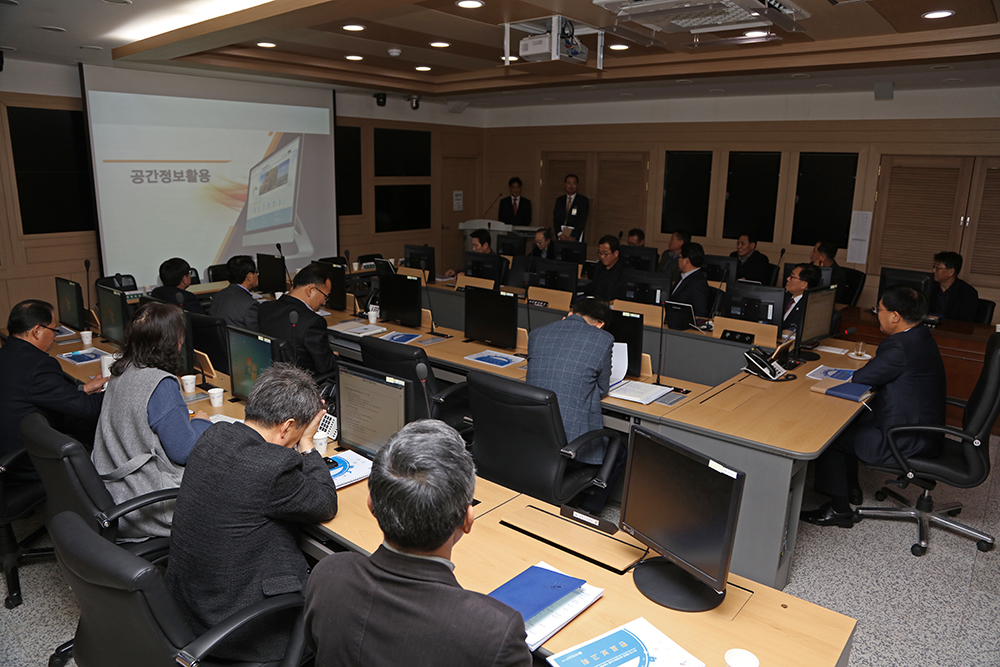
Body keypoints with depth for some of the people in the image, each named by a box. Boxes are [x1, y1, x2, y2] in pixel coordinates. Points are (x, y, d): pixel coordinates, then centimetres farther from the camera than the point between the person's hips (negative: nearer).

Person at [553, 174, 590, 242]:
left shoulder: (584, 201, 1)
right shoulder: (559, 200, 13)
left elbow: (582, 221, -7)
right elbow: (556, 219, 6)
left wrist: (573, 237, -18)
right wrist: (560, 234, -10)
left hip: (576, 238, -3)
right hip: (561, 237, 3)